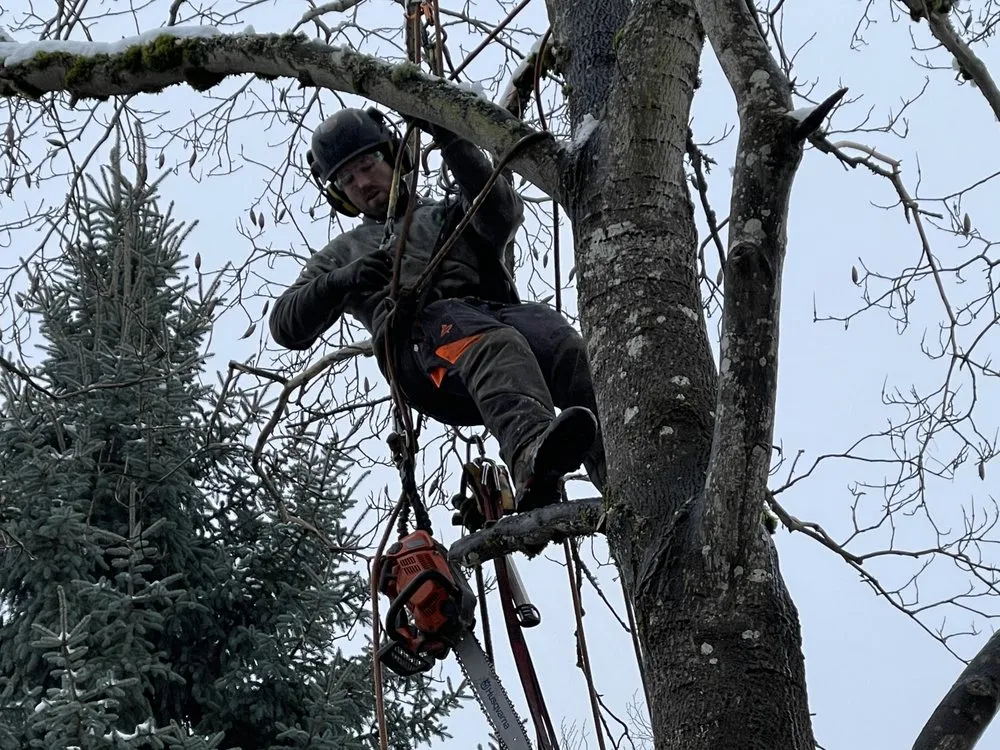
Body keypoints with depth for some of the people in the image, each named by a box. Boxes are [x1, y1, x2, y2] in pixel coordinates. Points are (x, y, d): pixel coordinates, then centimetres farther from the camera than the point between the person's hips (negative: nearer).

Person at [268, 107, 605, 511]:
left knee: (569, 349, -34)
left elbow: (504, 213, 11)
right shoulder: (342, 255, 38)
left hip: (500, 309, 2)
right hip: (416, 334, -2)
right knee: (492, 344, -40)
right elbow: (287, 327, 21)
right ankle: (532, 460, -70)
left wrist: (452, 142, 0)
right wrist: (341, 281, 1)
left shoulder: (450, 214, 37)